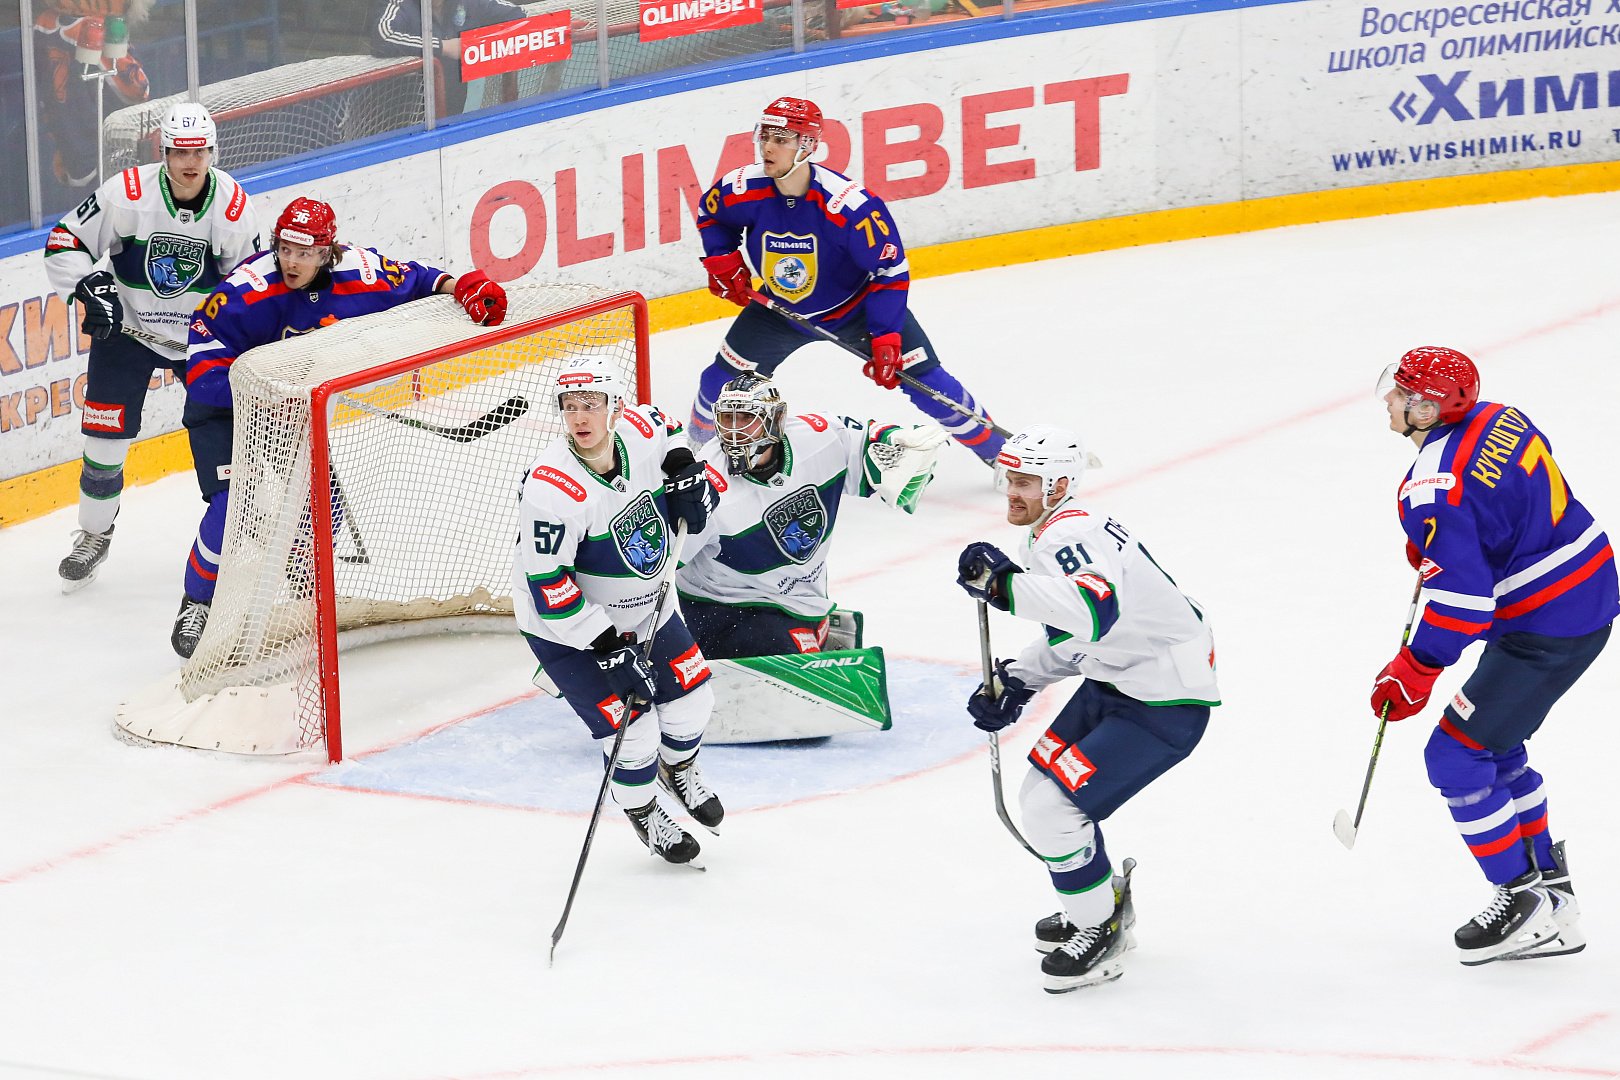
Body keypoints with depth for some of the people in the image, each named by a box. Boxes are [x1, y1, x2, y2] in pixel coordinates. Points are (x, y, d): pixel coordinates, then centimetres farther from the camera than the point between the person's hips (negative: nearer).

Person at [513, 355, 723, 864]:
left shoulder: (639, 431, -15)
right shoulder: (552, 491, -34)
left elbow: (663, 425, 14)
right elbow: (550, 588, -30)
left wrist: (686, 473, -4)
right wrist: (609, 649, -29)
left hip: (644, 607, 7)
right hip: (568, 629, -6)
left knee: (691, 697, 14)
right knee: (634, 729, -8)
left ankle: (678, 767, 48)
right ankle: (642, 811, 23)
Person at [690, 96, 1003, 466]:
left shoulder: (851, 205, -35)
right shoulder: (741, 190, -23)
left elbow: (891, 272, -26)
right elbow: (710, 214, 4)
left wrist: (885, 339, -29)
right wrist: (723, 262, -7)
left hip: (859, 307, -3)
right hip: (780, 310, 3)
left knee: (926, 383, -7)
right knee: (721, 380, 5)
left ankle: (998, 453, 11)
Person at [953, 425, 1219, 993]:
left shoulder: (1071, 537, -25)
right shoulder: (1057, 534, 10)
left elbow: (1094, 611, -48)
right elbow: (1069, 637, 22)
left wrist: (1005, 582, -46)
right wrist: (1015, 682, 10)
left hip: (1166, 705, -11)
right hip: (1115, 685, 11)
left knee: (1053, 807, -14)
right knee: (1039, 793, 15)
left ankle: (1101, 933, 5)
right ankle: (1103, 901, 36)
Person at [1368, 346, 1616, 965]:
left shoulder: (1436, 490, -24)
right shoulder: (1500, 420, 3)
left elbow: (1461, 602, -27)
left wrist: (1412, 675, -17)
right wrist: (1431, 547, 18)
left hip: (1546, 630, -10)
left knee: (1455, 756, -2)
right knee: (1493, 749, 20)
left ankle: (1523, 900, 6)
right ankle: (1552, 896, 27)